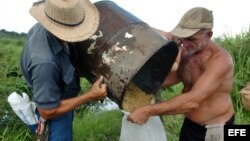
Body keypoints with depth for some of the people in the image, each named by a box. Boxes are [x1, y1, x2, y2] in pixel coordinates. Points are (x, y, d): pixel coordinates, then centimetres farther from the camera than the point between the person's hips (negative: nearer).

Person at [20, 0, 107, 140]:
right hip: (55, 112, -8)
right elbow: (47, 112, -30)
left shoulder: (42, 27, -18)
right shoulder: (45, 62, -42)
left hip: (61, 100, 8)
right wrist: (90, 96, -29)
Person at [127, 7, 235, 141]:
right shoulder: (185, 51, -6)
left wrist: (147, 111, -37)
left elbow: (193, 100, -37)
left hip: (215, 130, -6)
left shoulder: (220, 59, -28)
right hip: (190, 124, 6)